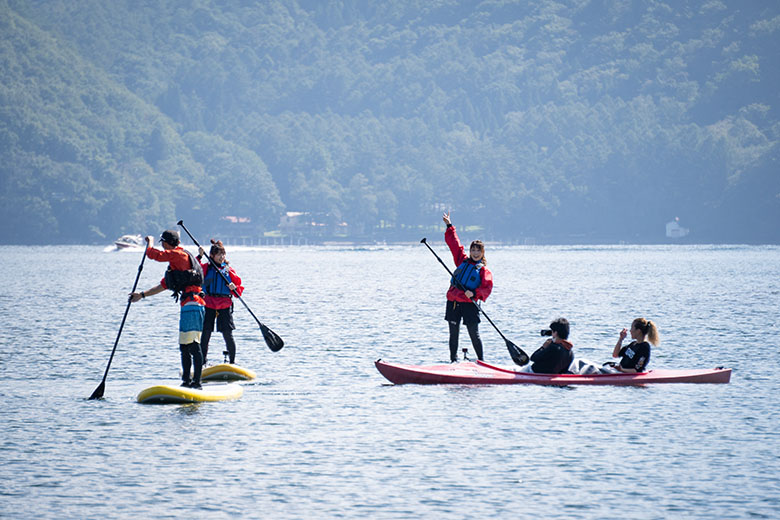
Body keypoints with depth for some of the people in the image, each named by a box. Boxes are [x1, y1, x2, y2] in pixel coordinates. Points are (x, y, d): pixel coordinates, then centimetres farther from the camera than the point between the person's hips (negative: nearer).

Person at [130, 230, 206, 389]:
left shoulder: (179, 254, -7)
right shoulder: (175, 260, 25)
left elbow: (153, 254, -9)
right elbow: (163, 285, 31)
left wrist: (150, 242, 13)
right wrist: (141, 295, 32)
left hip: (192, 304, -11)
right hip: (187, 305, 11)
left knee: (192, 345, -14)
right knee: (184, 346, 14)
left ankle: (196, 381, -18)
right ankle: (187, 380, 18)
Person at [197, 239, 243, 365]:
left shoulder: (229, 270, 11)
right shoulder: (205, 268, 7)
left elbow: (239, 287, 12)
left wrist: (234, 288, -10)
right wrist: (199, 257, -16)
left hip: (225, 306, 1)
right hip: (208, 305, -1)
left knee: (228, 335, -2)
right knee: (205, 334, 0)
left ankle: (232, 362, 9)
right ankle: (203, 363, 9)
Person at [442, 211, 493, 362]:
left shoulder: (484, 270, 2)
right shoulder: (462, 261, 14)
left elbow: (487, 287, -11)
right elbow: (454, 243, 19)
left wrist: (474, 293, -25)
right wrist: (449, 226, 18)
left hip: (469, 304, -4)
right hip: (453, 301, 4)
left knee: (474, 334, -3)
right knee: (453, 332, 6)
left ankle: (481, 361, 7)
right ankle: (453, 360, 12)